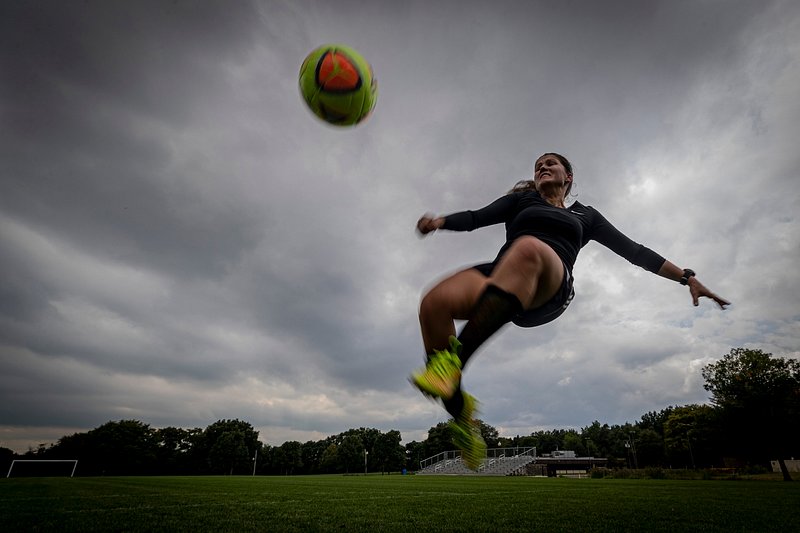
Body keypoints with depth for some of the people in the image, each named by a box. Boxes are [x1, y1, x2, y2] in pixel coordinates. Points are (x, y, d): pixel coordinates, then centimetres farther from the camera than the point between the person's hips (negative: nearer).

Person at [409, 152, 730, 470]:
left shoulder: (584, 215, 33)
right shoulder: (521, 200, 31)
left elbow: (634, 251, 34)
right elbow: (476, 217, 15)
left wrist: (687, 277, 27)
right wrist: (439, 222, -5)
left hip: (548, 292, -1)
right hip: (499, 275, 1)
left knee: (529, 248, -39)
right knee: (434, 304, -31)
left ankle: (453, 360, -43)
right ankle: (461, 417, -15)